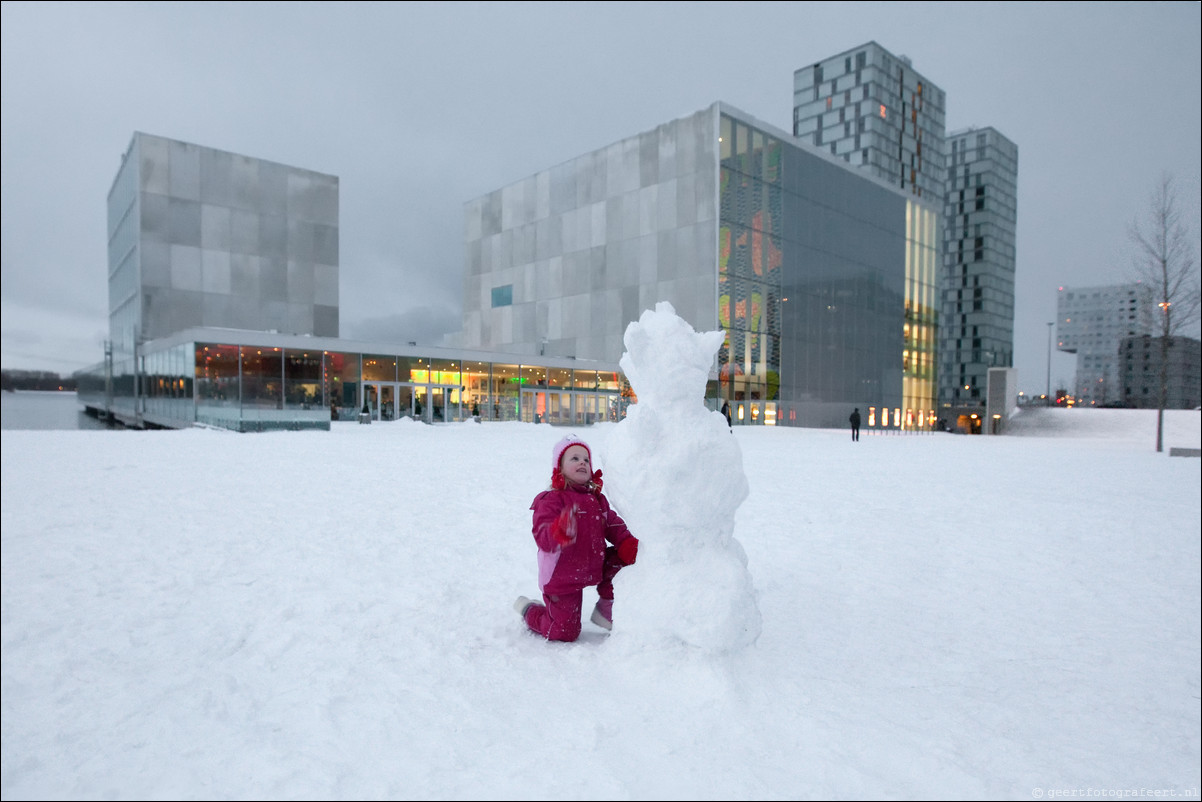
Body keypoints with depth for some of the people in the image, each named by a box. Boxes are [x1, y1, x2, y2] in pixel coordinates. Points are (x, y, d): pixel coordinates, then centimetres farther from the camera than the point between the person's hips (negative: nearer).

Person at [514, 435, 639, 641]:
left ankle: (605, 610, 8)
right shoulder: (551, 500, -18)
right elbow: (543, 538, -29)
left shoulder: (597, 498, 6)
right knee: (565, 633, -1)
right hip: (562, 580, -6)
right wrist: (559, 532, -52)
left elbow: (613, 524, 8)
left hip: (593, 570, 6)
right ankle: (528, 610, 27)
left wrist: (628, 543, -13)